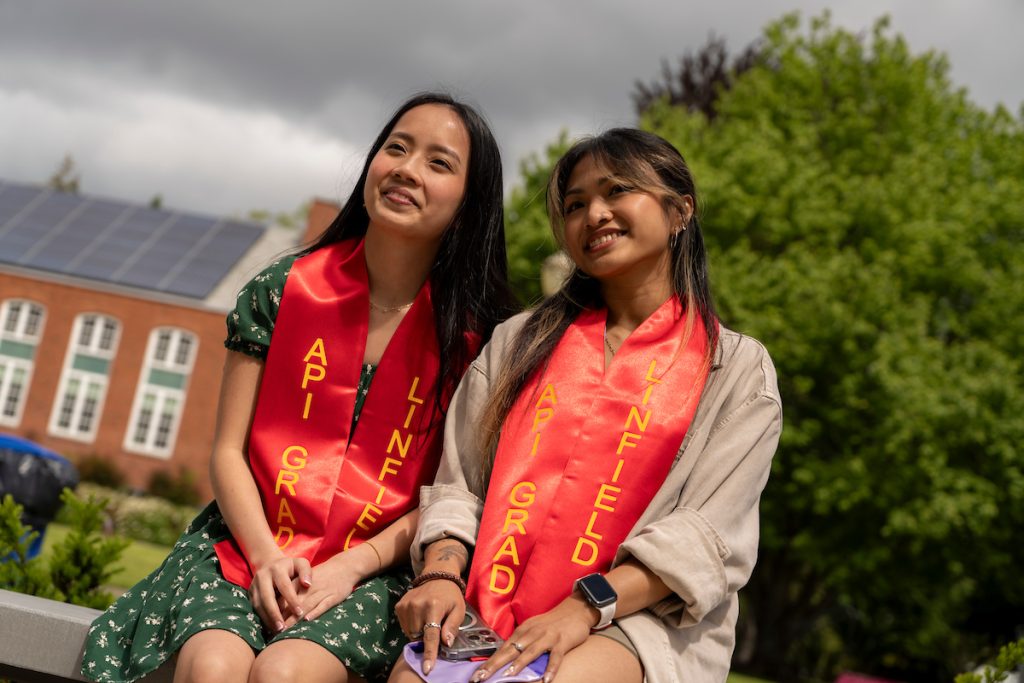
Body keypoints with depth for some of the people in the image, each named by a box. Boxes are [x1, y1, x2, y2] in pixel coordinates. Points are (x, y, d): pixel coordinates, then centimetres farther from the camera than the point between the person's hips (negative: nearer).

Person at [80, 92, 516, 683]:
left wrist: (351, 567, -12)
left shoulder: (473, 334, 0)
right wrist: (265, 555, -12)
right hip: (249, 544, 2)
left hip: (373, 567, -1)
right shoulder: (284, 290, 4)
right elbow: (228, 451, 4)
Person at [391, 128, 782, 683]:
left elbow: (712, 533, -3)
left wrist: (587, 607, -17)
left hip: (639, 621, -3)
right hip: (488, 615, 3)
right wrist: (441, 573, -7)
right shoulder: (520, 341, 21)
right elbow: (458, 485, 15)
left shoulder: (737, 368, 9)